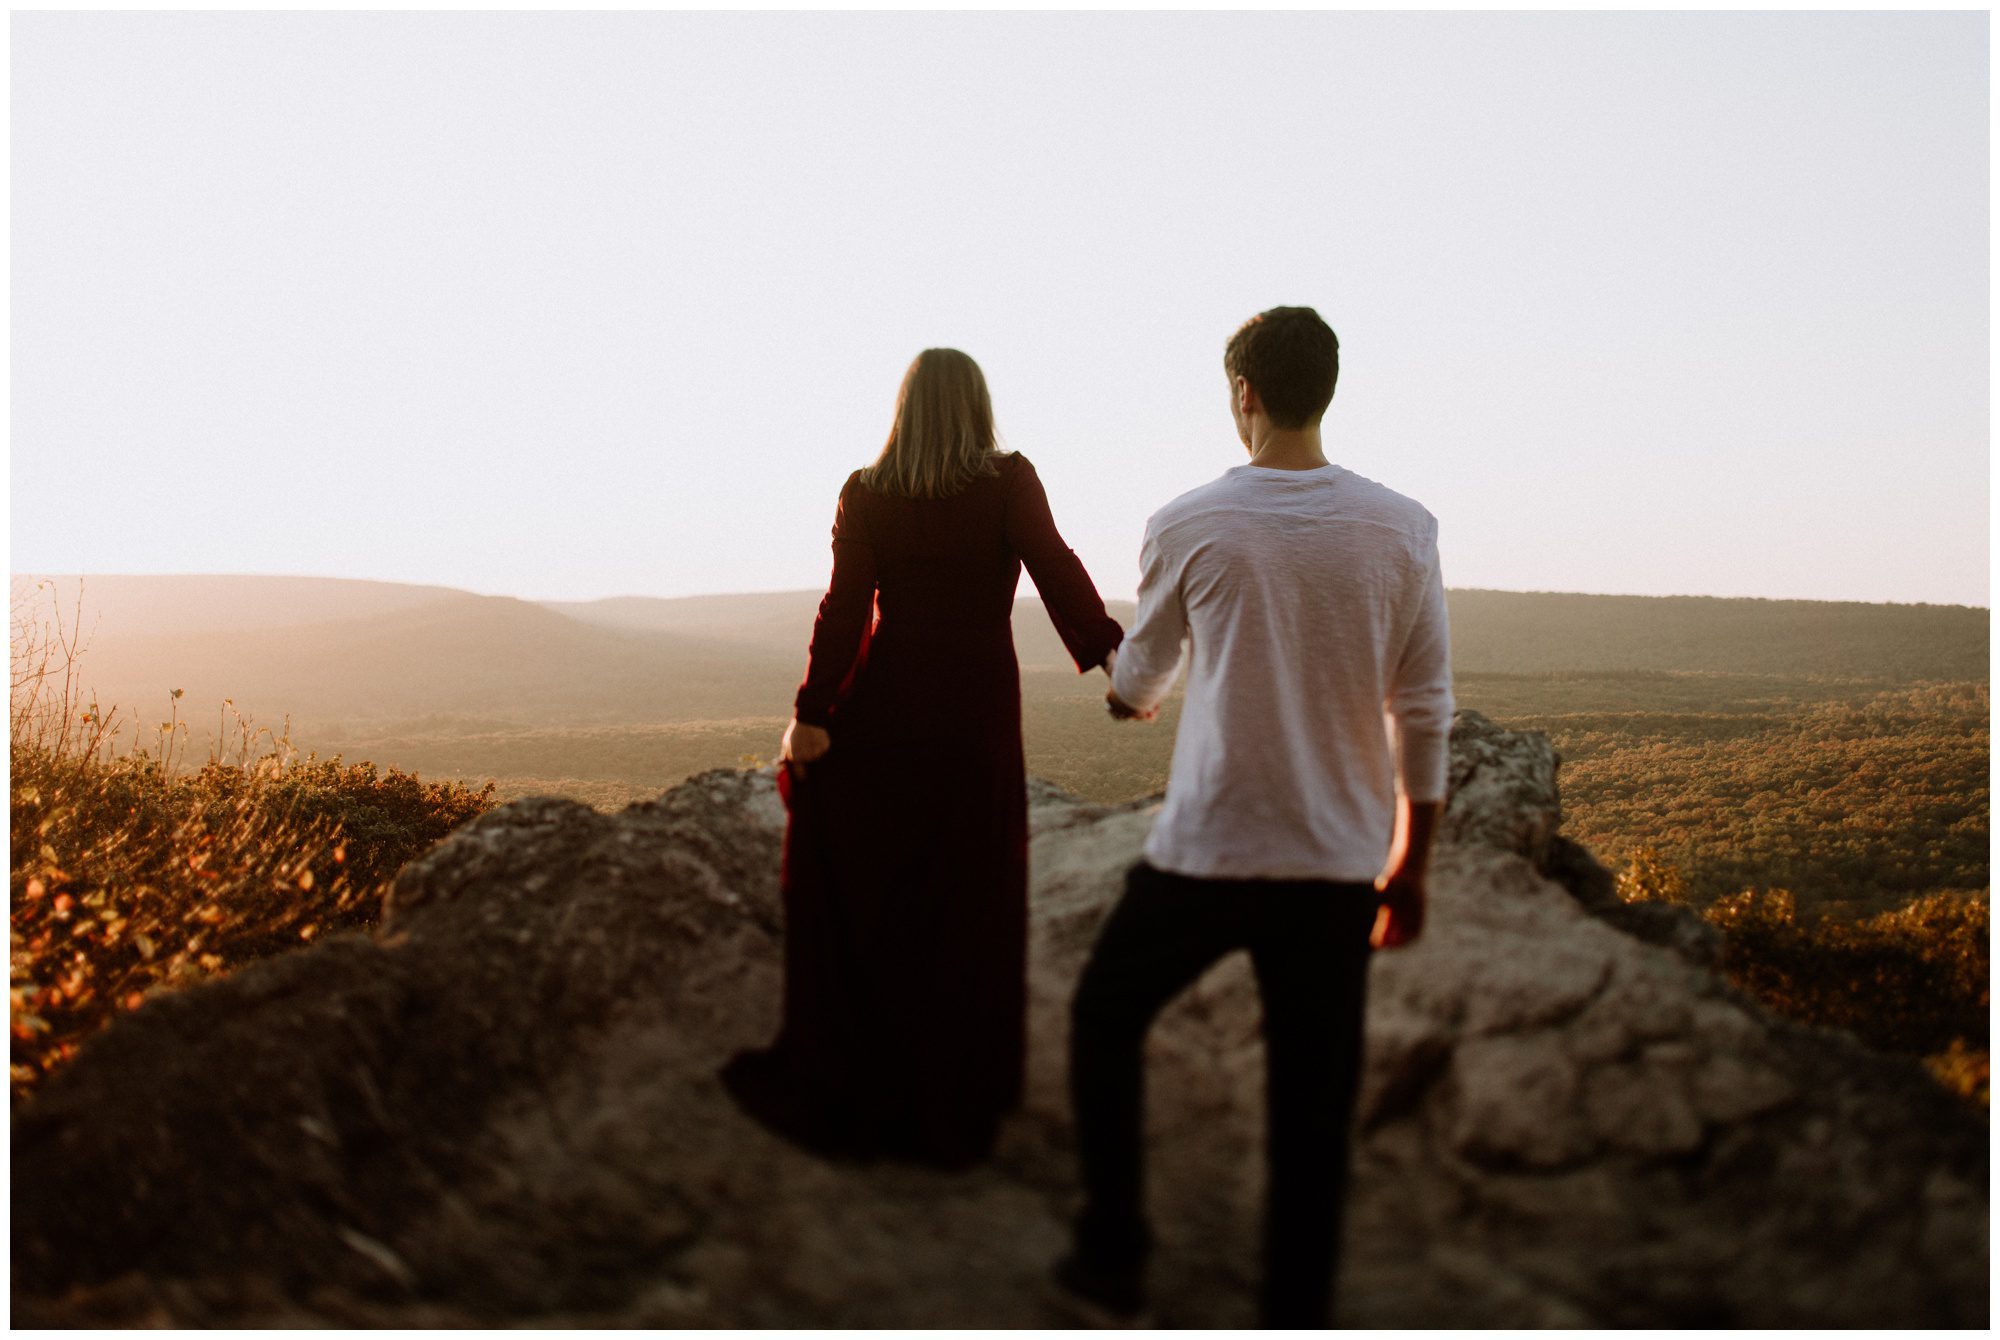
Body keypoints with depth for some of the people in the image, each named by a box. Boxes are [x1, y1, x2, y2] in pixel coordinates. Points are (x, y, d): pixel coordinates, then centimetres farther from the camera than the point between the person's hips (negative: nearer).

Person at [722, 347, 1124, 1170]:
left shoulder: (866, 493, -2)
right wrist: (1109, 653, -23)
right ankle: (955, 1097, 19)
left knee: (851, 887, 11)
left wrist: (811, 715, -9)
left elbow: (844, 607, -9)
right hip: (979, 710, 0)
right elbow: (1056, 568, -18)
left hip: (882, 708, 0)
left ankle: (840, 1077, 17)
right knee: (966, 901, 9)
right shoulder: (1010, 482, -4)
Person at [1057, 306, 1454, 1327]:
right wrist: (1411, 869, 12)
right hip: (1340, 864, 2)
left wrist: (1127, 699, 36)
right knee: (1313, 1096, 13)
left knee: (1105, 1020, 20)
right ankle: (1296, 1311, 21)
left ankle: (1113, 1253, 26)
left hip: (1205, 853, -2)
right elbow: (1424, 716, 1)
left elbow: (1140, 675, 11)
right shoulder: (1402, 530, -2)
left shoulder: (1187, 526, -5)